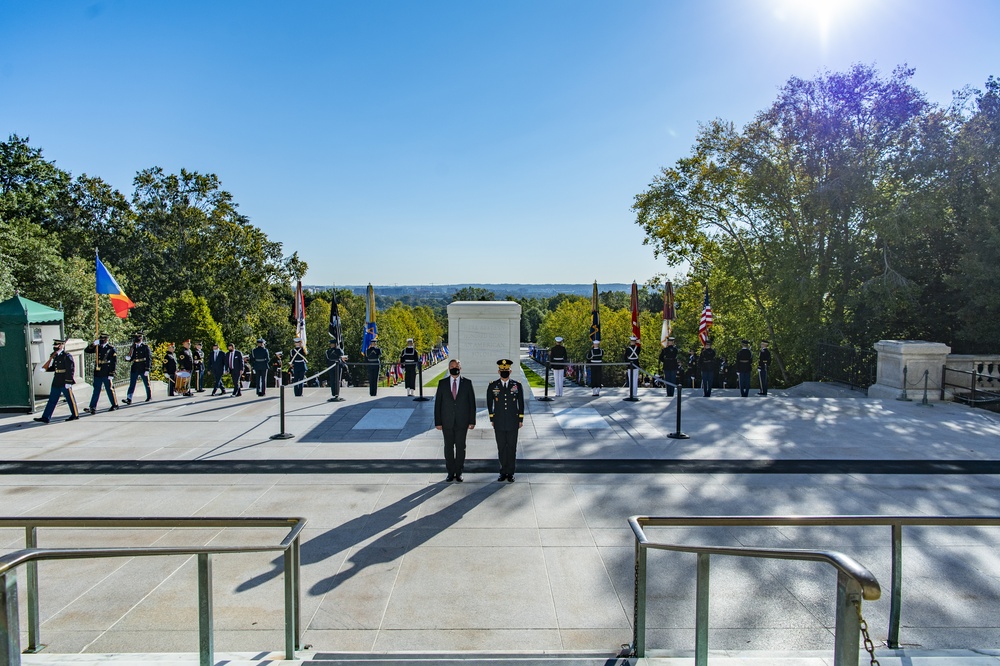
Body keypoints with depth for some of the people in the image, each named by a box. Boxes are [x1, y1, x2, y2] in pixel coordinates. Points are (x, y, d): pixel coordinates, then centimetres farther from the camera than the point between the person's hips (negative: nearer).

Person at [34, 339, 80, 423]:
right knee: (52, 400, 7)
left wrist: (68, 382, -19)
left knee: (70, 399, 3)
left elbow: (70, 370, -16)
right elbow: (53, 367, 22)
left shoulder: (67, 356, -13)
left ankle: (75, 415, 15)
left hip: (65, 382, -8)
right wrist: (46, 369, 3)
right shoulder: (56, 357, 12)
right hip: (56, 383, 8)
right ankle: (46, 417, 8)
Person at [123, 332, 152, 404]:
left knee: (146, 383, 9)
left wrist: (147, 369, -13)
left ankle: (149, 396, 26)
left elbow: (149, 358, -7)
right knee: (132, 384, -5)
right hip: (135, 368, 3)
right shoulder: (133, 347, 8)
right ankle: (129, 399, -11)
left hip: (143, 368, -3)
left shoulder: (145, 347, -4)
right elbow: (130, 358, 13)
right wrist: (127, 358, -13)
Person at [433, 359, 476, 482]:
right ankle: (450, 472, 17)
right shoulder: (442, 383, 2)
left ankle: (459, 472, 16)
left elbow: (472, 403, 2)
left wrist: (472, 421, -3)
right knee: (448, 447, 7)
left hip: (462, 422, -1)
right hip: (447, 422, 1)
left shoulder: (467, 383, 1)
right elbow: (437, 403, 3)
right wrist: (438, 422, -3)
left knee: (460, 447, 5)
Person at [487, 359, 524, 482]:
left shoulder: (517, 386, 0)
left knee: (512, 448, 4)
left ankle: (510, 473, 13)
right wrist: (492, 419, 5)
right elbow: (489, 404, 7)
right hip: (499, 423, 1)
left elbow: (521, 403, 4)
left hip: (513, 423, 0)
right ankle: (503, 472, 17)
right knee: (501, 448, 6)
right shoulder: (492, 386, 1)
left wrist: (521, 420, 2)